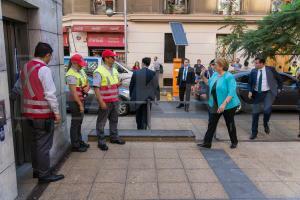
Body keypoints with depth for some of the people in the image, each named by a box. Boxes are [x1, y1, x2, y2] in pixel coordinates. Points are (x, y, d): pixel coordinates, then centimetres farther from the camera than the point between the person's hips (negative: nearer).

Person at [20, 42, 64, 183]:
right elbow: (50, 94, -18)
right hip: (42, 114, -9)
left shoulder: (25, 68, 10)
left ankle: (36, 170, 30)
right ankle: (44, 175, 9)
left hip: (28, 112, 9)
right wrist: (56, 112, -11)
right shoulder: (44, 69, -16)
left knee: (35, 142, 18)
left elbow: (24, 89, 13)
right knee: (44, 145, 0)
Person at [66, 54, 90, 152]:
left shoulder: (81, 71, 9)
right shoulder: (71, 74, -18)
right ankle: (75, 145, 9)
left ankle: (79, 141, 31)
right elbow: (73, 92, -22)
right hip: (75, 101, -9)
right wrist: (80, 104, -22)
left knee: (79, 122, 18)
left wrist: (87, 87, -7)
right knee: (75, 123, -1)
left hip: (81, 99, 9)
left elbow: (87, 83, 17)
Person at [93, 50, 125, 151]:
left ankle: (114, 137, 34)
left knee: (114, 120, 18)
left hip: (115, 100, 8)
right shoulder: (99, 71, -13)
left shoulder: (114, 70, 12)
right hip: (105, 102, -8)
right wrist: (101, 102, -22)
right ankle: (101, 141, 13)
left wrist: (118, 84, 4)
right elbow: (96, 88, -18)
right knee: (101, 122, 2)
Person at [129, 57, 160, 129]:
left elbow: (131, 86, -1)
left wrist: (131, 95, 12)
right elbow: (156, 86, -4)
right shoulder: (153, 74, -8)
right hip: (148, 98, -1)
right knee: (145, 115, 8)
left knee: (138, 115, 19)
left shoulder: (136, 73, -7)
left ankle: (139, 128, 30)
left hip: (137, 98, 1)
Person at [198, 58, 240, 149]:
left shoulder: (229, 77, -19)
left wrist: (224, 104, -33)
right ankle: (207, 143, 10)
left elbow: (231, 93, -25)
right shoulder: (215, 74, 4)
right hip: (215, 105, 6)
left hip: (228, 105, -6)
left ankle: (234, 142, 32)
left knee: (230, 124, 11)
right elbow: (209, 83, 22)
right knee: (211, 123, 4)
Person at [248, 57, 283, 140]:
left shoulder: (270, 69, -5)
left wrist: (279, 88, 10)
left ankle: (266, 124, 11)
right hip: (257, 94, 2)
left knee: (267, 110, -22)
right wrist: (250, 91, -4)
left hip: (268, 93, -2)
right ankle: (254, 133, 16)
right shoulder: (253, 71, -1)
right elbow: (250, 82, 9)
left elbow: (279, 79, 10)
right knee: (255, 113, 3)